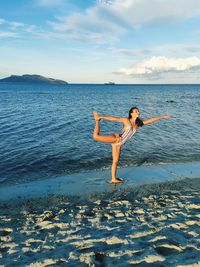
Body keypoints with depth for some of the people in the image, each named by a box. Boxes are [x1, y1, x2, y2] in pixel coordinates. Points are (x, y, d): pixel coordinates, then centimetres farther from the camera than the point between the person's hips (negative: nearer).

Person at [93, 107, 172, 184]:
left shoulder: (138, 124, 8)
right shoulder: (126, 120, -7)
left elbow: (151, 120, 11)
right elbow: (113, 118, -9)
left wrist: (163, 117, 16)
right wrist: (101, 117, -14)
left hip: (118, 144, 5)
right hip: (115, 139, -5)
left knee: (115, 161, 11)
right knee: (96, 136, -21)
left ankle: (114, 179, 23)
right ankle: (97, 120, -1)